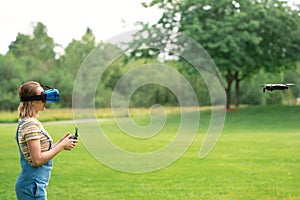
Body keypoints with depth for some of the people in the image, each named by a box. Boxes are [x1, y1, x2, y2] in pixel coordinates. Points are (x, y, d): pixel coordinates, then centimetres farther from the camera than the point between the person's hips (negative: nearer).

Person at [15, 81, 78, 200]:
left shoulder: (32, 123, 13)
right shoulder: (30, 124, -17)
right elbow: (37, 160, -21)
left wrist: (60, 143, 7)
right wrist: (61, 146, -14)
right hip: (32, 185, -10)